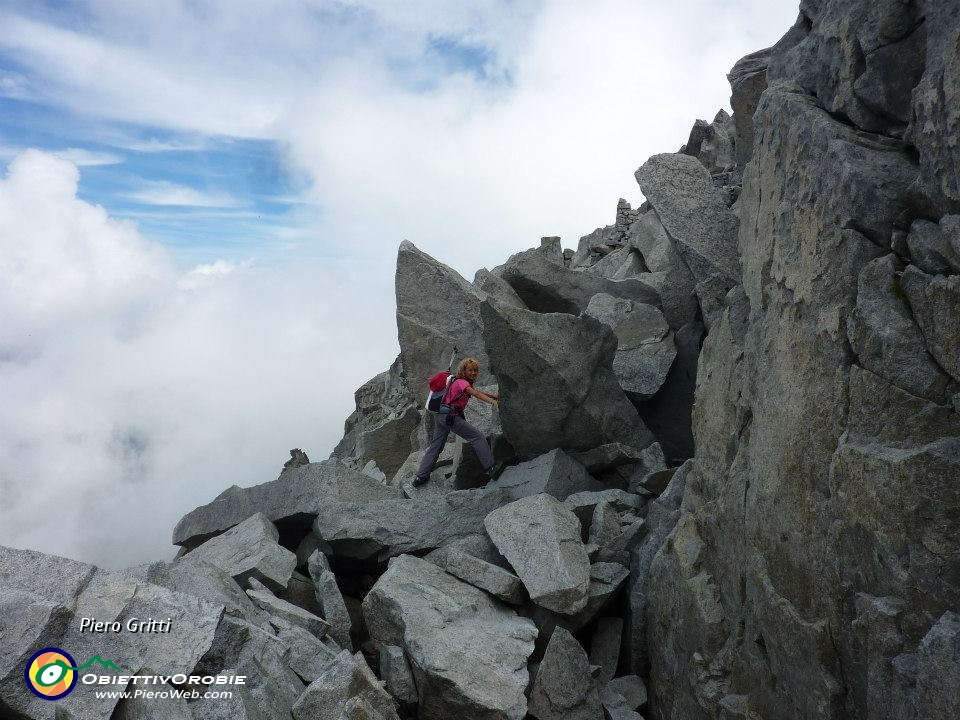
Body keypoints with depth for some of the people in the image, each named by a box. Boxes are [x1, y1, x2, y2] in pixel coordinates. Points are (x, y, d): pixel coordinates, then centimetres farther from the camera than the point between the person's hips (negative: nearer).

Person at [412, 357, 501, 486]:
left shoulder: (462, 382, 19)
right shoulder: (461, 382, -9)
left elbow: (477, 391, 27)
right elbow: (475, 394, -24)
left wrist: (494, 396, 22)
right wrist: (493, 402, -33)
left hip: (441, 416, 10)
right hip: (450, 416, -10)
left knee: (435, 447, 12)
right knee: (478, 437, -8)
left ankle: (420, 476, 12)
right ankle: (490, 468, -11)